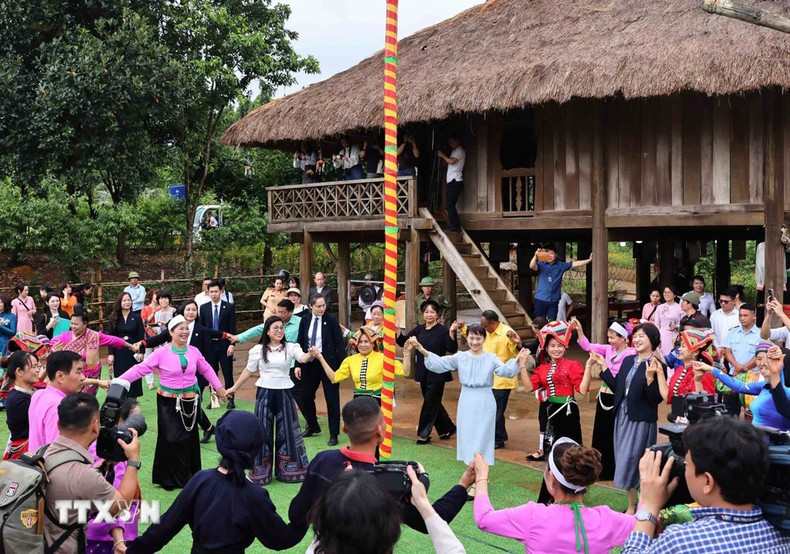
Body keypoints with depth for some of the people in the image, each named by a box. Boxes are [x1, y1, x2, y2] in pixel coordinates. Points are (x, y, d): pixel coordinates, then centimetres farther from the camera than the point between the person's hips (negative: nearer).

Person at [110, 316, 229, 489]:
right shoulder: (161, 353, -11)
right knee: (170, 438, -4)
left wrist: (219, 387, 16)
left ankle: (188, 476, 24)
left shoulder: (194, 352, 0)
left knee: (188, 438, 10)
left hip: (190, 401, 3)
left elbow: (206, 370, 13)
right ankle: (167, 478, 12)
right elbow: (140, 369, -13)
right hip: (169, 402, -3)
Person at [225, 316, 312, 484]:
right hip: (264, 393, 0)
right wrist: (234, 388, 13)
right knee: (263, 432, 4)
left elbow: (302, 358, -22)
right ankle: (261, 471, 15)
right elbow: (248, 371, 9)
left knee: (287, 431, 6)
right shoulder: (258, 350, 0)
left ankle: (289, 470, 19)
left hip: (283, 393, 0)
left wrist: (311, 354, -45)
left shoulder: (291, 347, -4)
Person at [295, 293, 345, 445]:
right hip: (309, 363, 4)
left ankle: (334, 434, 11)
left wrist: (343, 365, -13)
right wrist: (298, 364, 2)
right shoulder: (305, 320, 2)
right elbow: (300, 343, 6)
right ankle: (312, 426, 35)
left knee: (332, 398, 0)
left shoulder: (331, 320, -9)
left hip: (328, 362, -4)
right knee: (306, 395, 13)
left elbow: (340, 343, -9)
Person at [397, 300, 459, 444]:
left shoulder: (442, 330, -10)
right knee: (434, 403, 14)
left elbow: (452, 349, -19)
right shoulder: (419, 329, 5)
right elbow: (402, 342, 3)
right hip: (423, 372, 6)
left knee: (430, 403, 0)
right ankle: (447, 428, 30)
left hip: (437, 373, -6)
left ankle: (424, 434, 10)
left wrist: (451, 332, -32)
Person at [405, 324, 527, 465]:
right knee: (467, 438, 9)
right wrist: (422, 350, -25)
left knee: (482, 439, 4)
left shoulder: (491, 358, -2)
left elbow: (505, 370, -18)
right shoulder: (460, 357, 2)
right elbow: (439, 363, -9)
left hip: (485, 403, -2)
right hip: (467, 402, 2)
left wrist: (517, 361, -40)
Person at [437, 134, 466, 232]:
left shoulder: (460, 151, -5)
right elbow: (448, 163, 26)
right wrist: (442, 156, 12)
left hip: (455, 181, -10)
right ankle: (454, 225, 10)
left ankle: (455, 226, -14)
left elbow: (451, 161, -19)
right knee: (449, 205, 8)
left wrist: (442, 155, -6)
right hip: (452, 181, 10)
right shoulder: (455, 151, 25)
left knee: (450, 205, -14)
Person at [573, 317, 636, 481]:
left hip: (617, 399, -7)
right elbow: (587, 346, 5)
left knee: (614, 435, 4)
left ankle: (613, 471, 17)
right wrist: (579, 330, -6)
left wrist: (604, 365, -22)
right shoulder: (608, 349, 5)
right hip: (604, 396, 7)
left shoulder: (630, 354, -13)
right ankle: (601, 468, 27)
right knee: (601, 432, 14)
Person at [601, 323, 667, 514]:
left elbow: (657, 399, -17)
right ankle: (632, 504, 26)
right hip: (623, 417, 7)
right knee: (625, 462, 13)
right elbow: (616, 387, 11)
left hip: (641, 421, -7)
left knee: (631, 462, -4)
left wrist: (650, 378, -31)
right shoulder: (628, 361, 9)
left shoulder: (657, 366, -13)